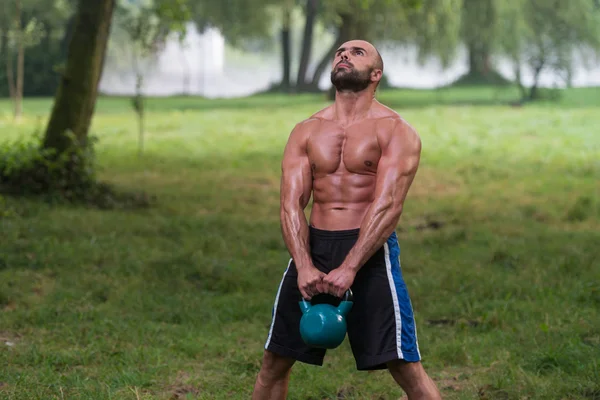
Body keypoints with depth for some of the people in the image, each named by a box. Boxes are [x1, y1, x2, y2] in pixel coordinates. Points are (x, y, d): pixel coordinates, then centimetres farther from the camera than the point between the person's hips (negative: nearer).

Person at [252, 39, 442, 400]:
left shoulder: (396, 130, -4)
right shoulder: (306, 132, 9)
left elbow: (388, 205, -15)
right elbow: (291, 202, -1)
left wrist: (349, 269, -26)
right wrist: (304, 266, -19)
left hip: (370, 250, -4)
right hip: (312, 247, 5)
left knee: (407, 368, -10)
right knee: (275, 361, 9)